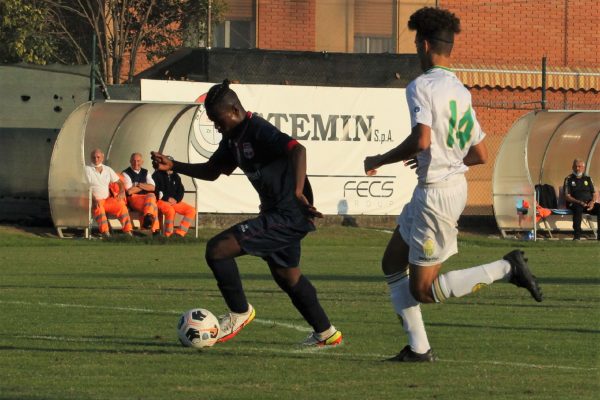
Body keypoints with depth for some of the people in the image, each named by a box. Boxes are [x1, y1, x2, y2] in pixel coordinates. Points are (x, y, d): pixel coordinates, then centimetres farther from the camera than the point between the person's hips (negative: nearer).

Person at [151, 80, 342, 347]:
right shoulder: (233, 138, 11)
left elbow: (298, 149, -32)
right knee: (286, 275, 26)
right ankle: (326, 333, 38)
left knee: (217, 249, -16)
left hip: (289, 215, -11)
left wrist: (298, 191, -42)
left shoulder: (259, 131, -18)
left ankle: (239, 312, 1)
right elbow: (211, 171, 21)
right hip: (276, 212, 11)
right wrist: (173, 166, 8)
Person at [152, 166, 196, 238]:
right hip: (161, 201, -6)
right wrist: (168, 199, -16)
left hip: (174, 201, 6)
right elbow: (156, 190, -9)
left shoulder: (175, 176, 18)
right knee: (170, 211, -38)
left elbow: (181, 190, 13)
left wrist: (176, 200, -7)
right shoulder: (157, 175, 0)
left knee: (191, 210, -13)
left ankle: (179, 233, -18)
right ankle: (168, 235, -26)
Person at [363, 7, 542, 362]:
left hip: (436, 193, -9)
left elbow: (421, 140, -28)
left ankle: (506, 268, -11)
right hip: (455, 184, 9)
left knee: (422, 290, -2)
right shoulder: (461, 92, 11)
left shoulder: (422, 87, -14)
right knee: (393, 264, 18)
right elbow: (481, 155, 14)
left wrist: (379, 161, -13)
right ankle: (418, 347, 15)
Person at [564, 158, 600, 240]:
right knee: (578, 208, -40)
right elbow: (567, 197, -2)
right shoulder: (569, 179, 7)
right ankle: (577, 236, -41)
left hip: (589, 204, 4)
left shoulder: (587, 179, 18)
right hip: (574, 203, -4)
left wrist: (592, 202, -9)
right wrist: (579, 202, -18)